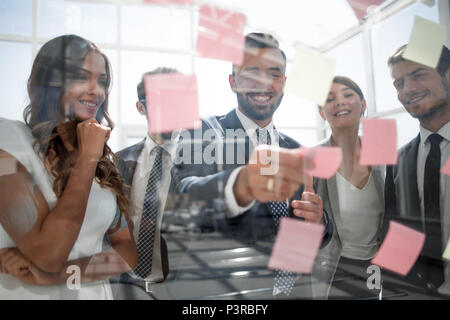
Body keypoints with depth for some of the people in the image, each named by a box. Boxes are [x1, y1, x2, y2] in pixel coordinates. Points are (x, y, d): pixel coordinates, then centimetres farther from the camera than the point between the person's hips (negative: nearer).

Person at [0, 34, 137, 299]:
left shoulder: (103, 158, 2)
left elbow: (131, 250, -2)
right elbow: (48, 254, -21)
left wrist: (60, 273, -15)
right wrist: (87, 158, -16)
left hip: (94, 293, 4)